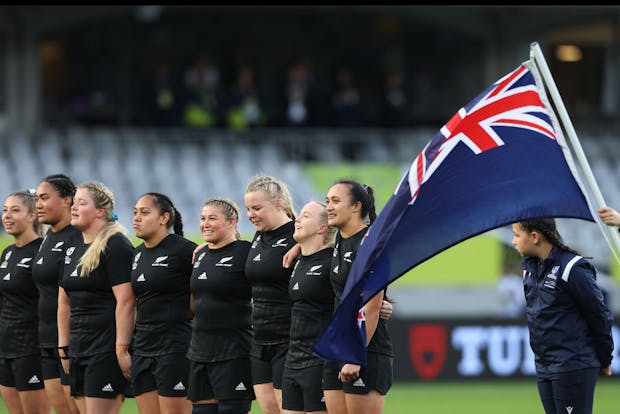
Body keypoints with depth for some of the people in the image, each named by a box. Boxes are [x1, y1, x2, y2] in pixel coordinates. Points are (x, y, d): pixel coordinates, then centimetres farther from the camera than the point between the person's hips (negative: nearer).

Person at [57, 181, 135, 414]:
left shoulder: (116, 246, -10)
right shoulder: (73, 249, 16)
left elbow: (126, 302, -17)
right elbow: (64, 302, 20)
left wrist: (122, 350, -21)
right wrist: (63, 348, 16)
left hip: (107, 349, -9)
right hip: (79, 349, 9)